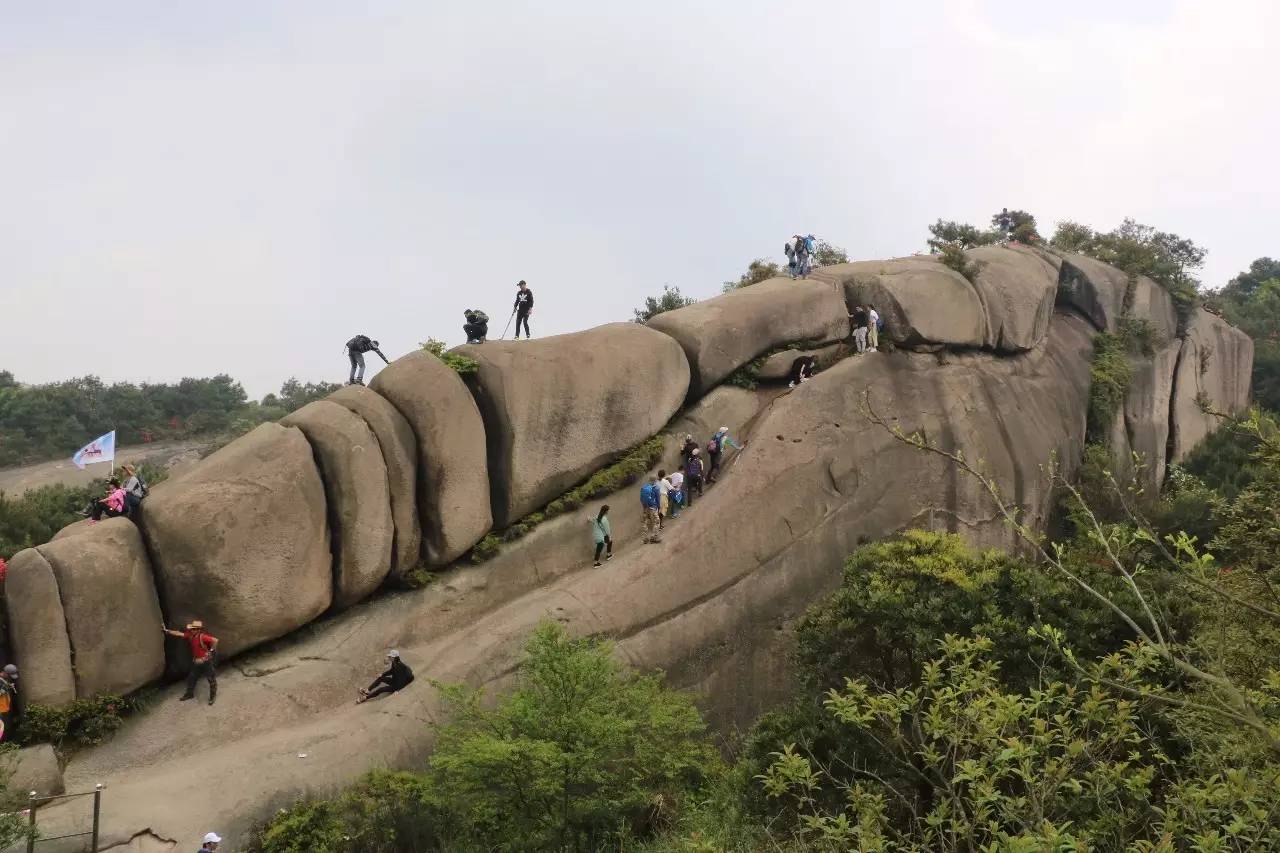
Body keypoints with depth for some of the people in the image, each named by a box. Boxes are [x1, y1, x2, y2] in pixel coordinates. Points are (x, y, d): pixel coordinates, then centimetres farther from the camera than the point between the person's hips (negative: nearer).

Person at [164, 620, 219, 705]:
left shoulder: (203, 636, -27)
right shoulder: (190, 635, -4)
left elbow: (215, 640, -34)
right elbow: (179, 633, 0)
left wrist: (211, 650, -21)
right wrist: (166, 630, -3)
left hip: (206, 661, -8)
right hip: (196, 661, 8)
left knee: (211, 679, 6)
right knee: (191, 678, 19)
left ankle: (213, 696, 21)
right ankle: (189, 693, 39)